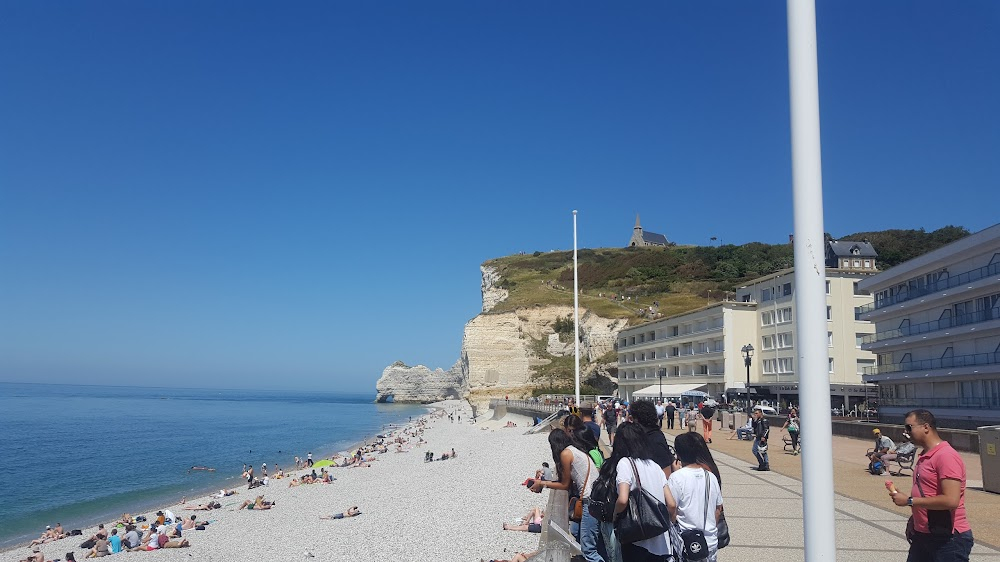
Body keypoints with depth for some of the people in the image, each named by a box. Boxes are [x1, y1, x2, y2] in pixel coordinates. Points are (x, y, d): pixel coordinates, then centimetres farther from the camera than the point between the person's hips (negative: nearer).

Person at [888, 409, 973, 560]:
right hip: (922, 535, 9)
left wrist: (909, 501, -19)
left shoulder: (946, 456, -18)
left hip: (948, 539, -9)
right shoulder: (924, 456, 12)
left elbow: (951, 500, -26)